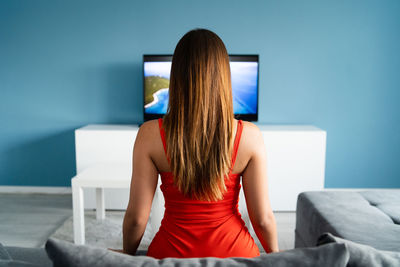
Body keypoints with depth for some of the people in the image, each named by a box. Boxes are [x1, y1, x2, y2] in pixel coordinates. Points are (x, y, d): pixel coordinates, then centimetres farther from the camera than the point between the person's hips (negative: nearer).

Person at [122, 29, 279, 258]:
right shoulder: (249, 136, -16)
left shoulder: (150, 135, -16)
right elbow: (263, 218, -9)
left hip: (172, 251, 1)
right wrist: (275, 255, 11)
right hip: (232, 251, 0)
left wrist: (127, 256, 11)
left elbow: (136, 217, -10)